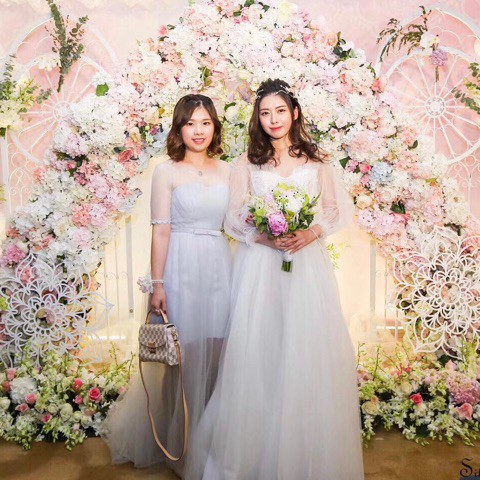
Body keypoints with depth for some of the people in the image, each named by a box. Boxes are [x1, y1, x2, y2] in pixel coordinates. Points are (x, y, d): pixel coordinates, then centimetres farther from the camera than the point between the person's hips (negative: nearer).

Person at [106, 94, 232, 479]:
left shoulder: (227, 171, 11)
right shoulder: (167, 172, 0)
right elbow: (161, 231, -5)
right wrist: (158, 284, -10)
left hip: (220, 266, 4)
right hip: (182, 267, -3)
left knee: (216, 353, 9)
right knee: (184, 354, 4)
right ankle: (182, 447, 25)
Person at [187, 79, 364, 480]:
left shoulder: (317, 162, 9)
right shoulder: (247, 165, 9)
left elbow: (338, 209, 8)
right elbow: (234, 219, 5)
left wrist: (311, 233, -10)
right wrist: (264, 237, -13)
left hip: (307, 262, 1)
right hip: (259, 264, 0)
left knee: (308, 350, 1)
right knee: (258, 350, 0)